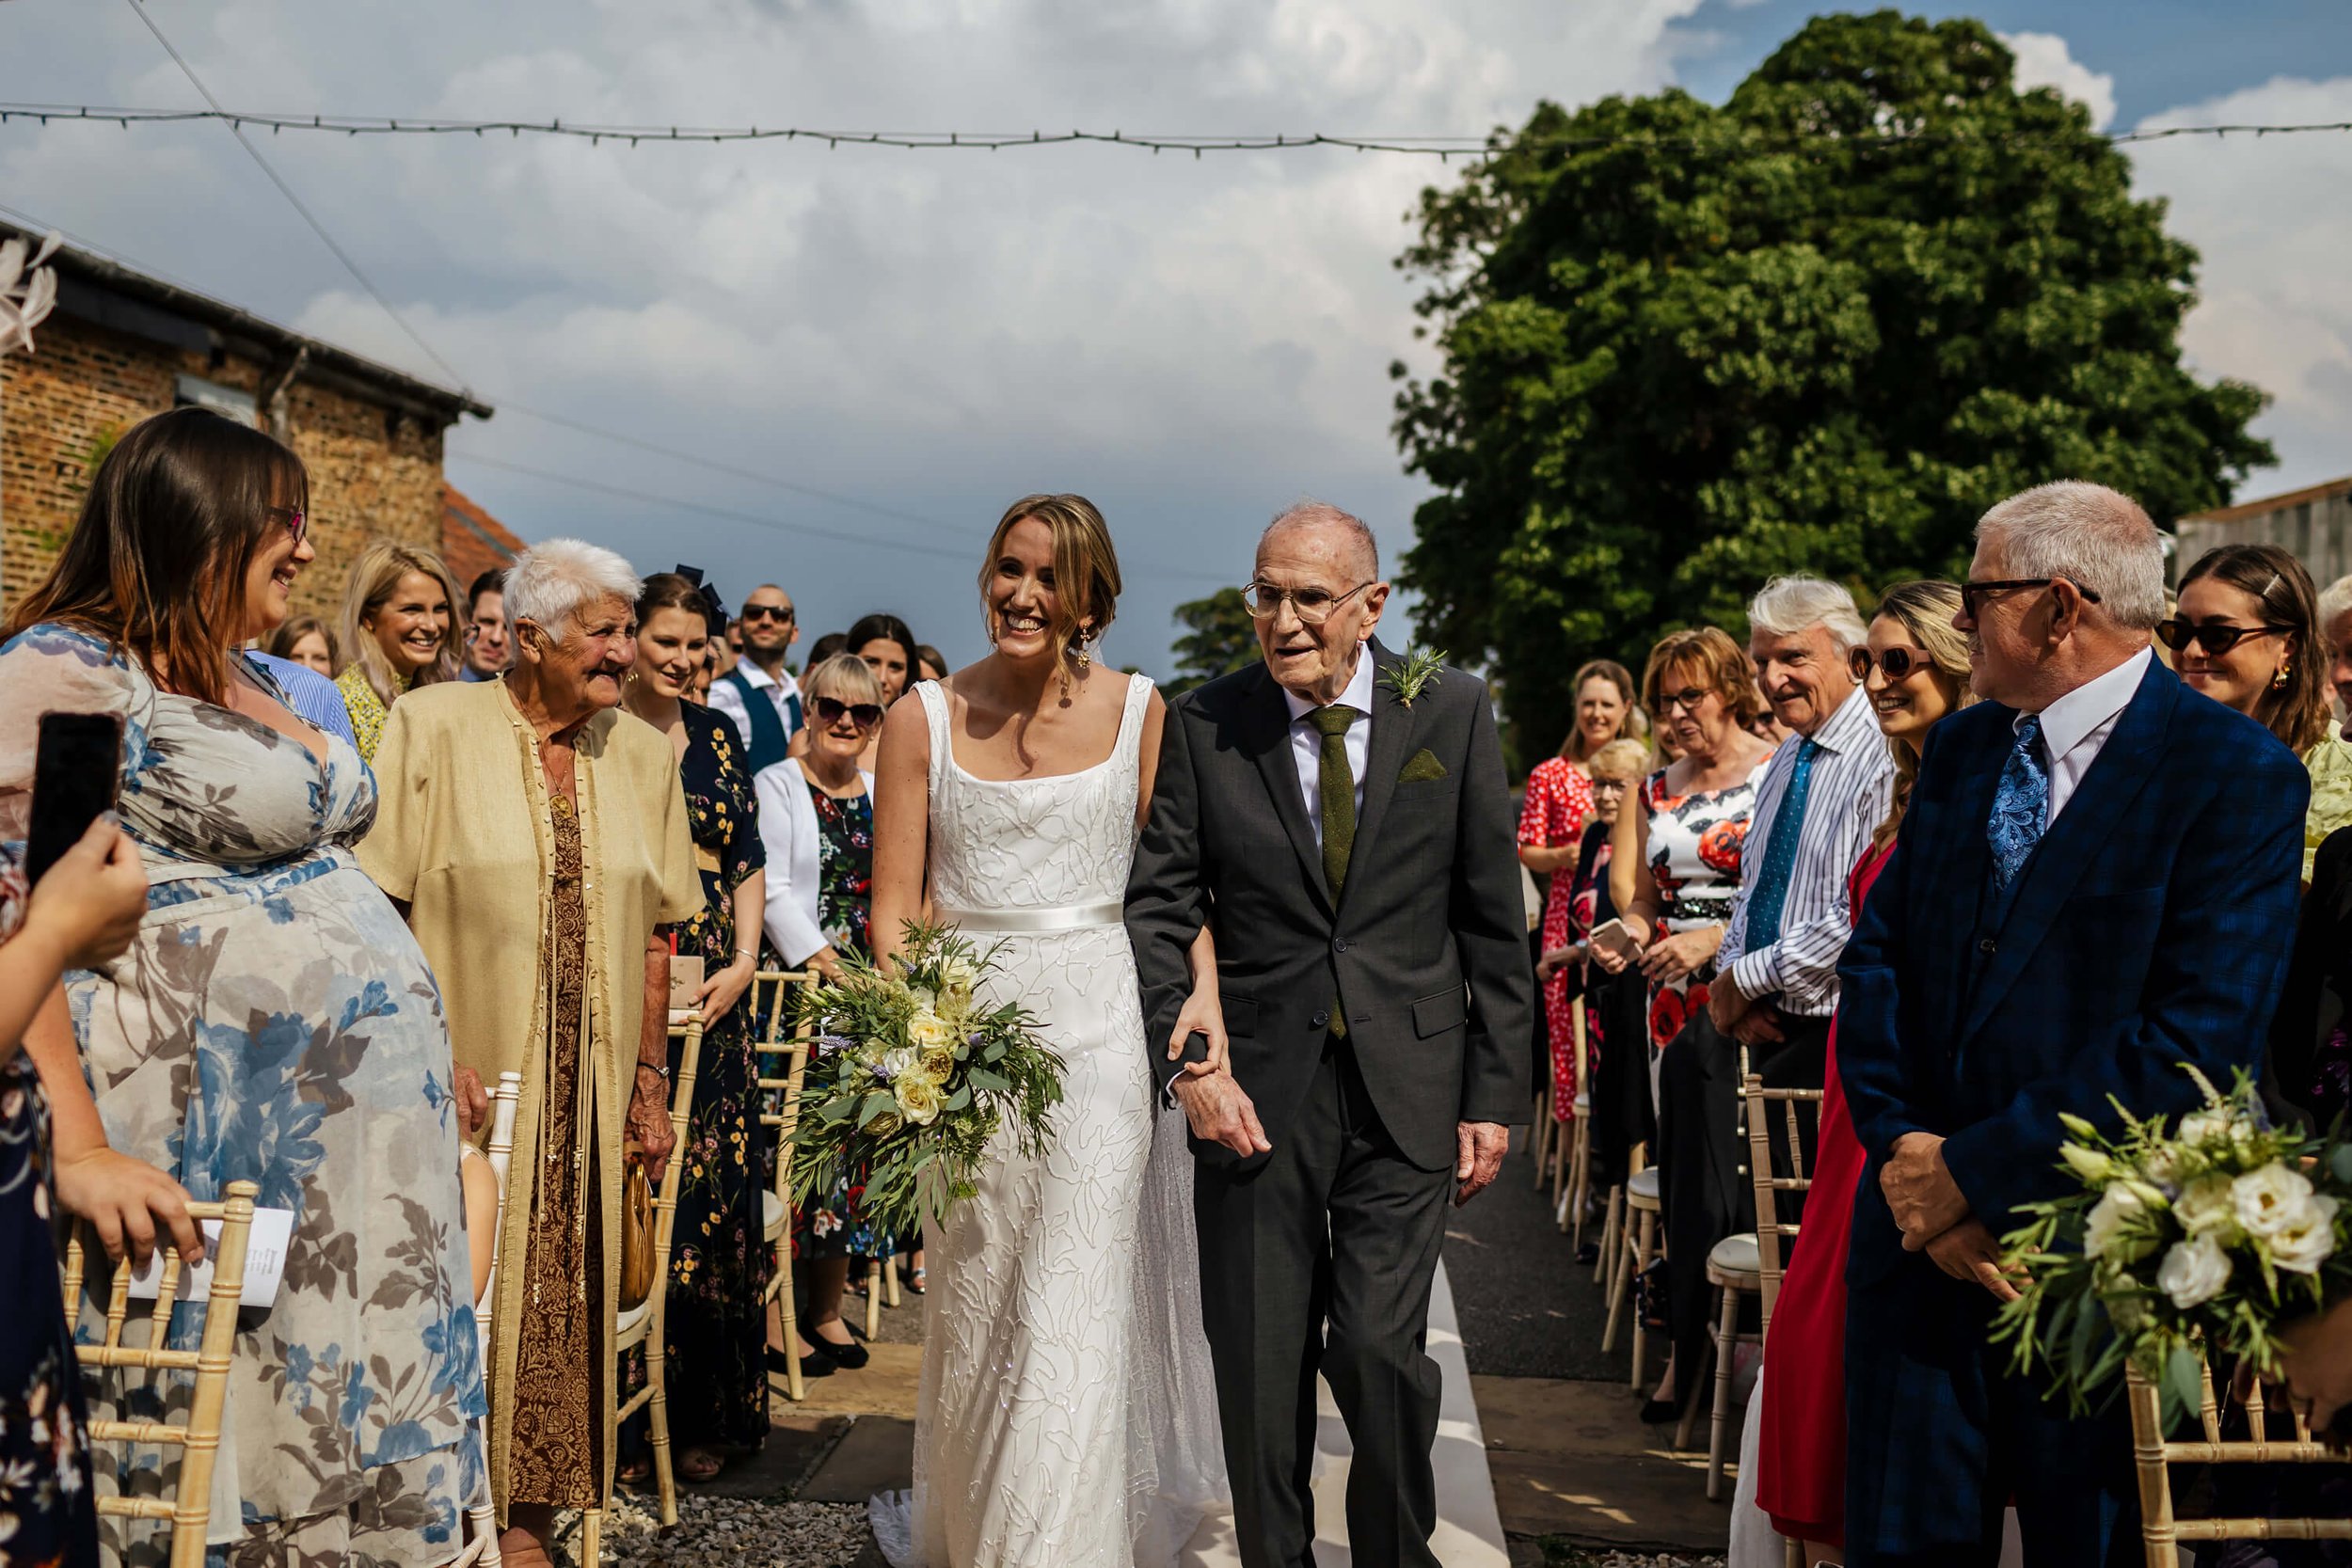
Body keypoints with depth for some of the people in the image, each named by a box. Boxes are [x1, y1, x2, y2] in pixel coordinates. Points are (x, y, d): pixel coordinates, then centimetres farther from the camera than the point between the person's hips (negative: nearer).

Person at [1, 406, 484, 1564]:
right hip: (227, 1133, -8)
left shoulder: (261, 680, 15)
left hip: (362, 1116, 9)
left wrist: (421, 1055, 17)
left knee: (356, 1395, 12)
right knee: (246, 1409, -1)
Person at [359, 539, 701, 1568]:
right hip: (465, 1085, -3)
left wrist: (649, 1078, 8)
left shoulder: (645, 757, 9)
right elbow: (378, 907, -8)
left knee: (561, 1304, 5)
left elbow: (657, 931, 11)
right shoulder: (431, 728, -3)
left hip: (589, 1099, 3)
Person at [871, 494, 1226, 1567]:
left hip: (1100, 1033, -1)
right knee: (971, 1306, 12)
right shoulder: (924, 717, 1)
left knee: (1074, 1309, -3)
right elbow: (893, 902, -1)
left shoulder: (1136, 710, 2)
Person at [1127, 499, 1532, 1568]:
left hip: (1408, 1091, -1)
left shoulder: (1452, 712, 0)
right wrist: (1185, 1063, -10)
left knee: (1381, 1350, -1)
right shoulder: (1203, 725, -1)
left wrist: (1495, 1094, 0)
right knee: (1259, 1366, 9)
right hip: (1256, 1088, 1)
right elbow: (1156, 908, 1)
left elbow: (1494, 918, 2)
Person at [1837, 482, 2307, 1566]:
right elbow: (1876, 958, 7)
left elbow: (2197, 1042, -19)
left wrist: (1973, 1172, -17)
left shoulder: (2237, 775, -11)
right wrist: (1904, 1152, -8)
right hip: (1922, 1231, 5)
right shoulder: (1959, 748, 10)